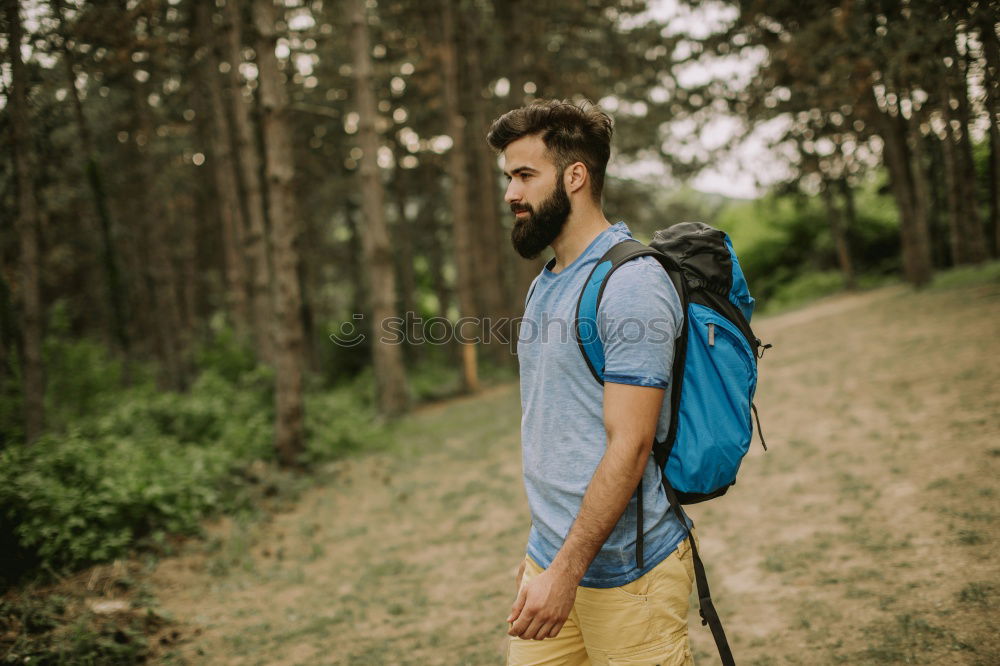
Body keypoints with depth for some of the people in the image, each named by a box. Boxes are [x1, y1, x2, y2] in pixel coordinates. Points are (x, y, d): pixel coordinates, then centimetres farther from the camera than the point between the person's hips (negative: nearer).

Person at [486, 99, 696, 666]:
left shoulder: (631, 284, -16)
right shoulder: (545, 284, 12)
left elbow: (629, 447, -21)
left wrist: (566, 570, -22)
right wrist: (541, 553, 17)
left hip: (625, 572, -8)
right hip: (553, 560, 8)